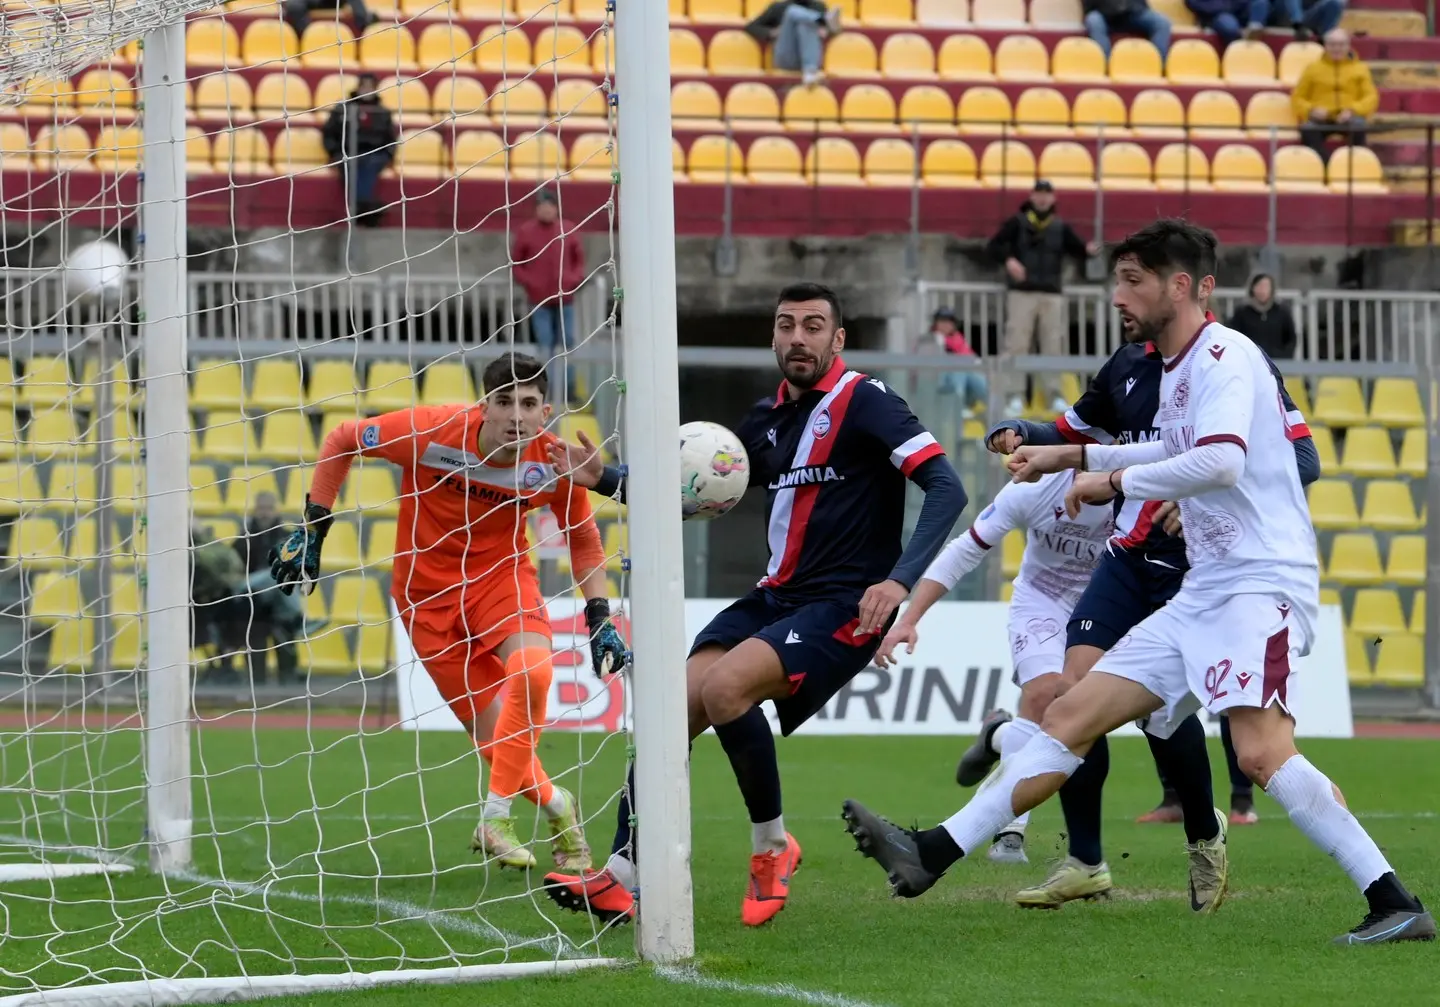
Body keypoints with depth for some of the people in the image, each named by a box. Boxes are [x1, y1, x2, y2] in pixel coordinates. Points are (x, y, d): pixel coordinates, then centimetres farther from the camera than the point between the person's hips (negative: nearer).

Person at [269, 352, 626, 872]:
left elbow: (583, 537, 3)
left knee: (533, 673, -31)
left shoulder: (552, 462, -17)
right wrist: (311, 530, -5)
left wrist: (599, 617, -5)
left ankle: (496, 819, -17)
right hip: (427, 588, -1)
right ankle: (557, 809, 24)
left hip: (502, 573, 1)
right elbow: (341, 441, -7)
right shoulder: (432, 431, -24)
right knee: (490, 731, -6)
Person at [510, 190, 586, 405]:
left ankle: (568, 389, 18)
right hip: (539, 300, -2)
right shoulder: (525, 232, -4)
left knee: (566, 345, 9)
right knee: (545, 346, -1)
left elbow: (579, 258, 10)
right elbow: (515, 263, 2)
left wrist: (575, 279, -5)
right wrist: (528, 282, -12)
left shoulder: (569, 230, 1)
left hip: (565, 299, 2)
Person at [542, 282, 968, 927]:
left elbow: (946, 488, -17)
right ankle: (621, 878, -9)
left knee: (723, 687, -28)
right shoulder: (767, 418, 14)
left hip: (844, 608, -7)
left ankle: (771, 846, -8)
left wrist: (899, 579, -30)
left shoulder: (864, 402, -8)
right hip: (775, 599, 7)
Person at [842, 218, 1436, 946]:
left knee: (1262, 752, -27)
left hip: (1262, 584, -10)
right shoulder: (1175, 370, 18)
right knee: (1072, 716, 5)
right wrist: (1077, 456, 33)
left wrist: (1115, 482, -17)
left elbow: (1221, 460, -28)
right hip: (1203, 595, 10)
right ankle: (930, 857, 5)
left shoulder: (1225, 356, -11)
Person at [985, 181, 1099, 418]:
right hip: (1021, 293, -3)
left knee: (1054, 345, 3)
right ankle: (1015, 396, -4)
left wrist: (1088, 249, -19)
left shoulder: (1060, 227, 10)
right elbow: (993, 246, -2)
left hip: (1051, 294, 3)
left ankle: (1055, 395, 7)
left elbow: (1076, 247, 4)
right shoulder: (1017, 223, 2)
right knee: (1016, 343, -6)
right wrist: (1008, 260, -21)